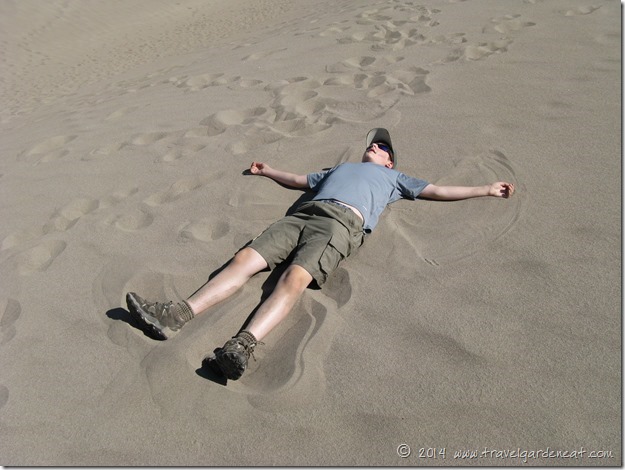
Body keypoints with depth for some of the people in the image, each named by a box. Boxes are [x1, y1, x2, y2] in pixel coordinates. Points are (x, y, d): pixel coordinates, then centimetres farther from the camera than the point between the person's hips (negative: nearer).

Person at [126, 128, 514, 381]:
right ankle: (177, 315, -28)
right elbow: (297, 180, 52)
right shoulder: (339, 168, 44)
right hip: (304, 214, 5)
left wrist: (486, 190, 29)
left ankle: (244, 345, -50)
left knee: (295, 277, -33)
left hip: (343, 222, -4)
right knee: (245, 259, -19)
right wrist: (269, 171, 65)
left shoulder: (394, 177, 34)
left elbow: (438, 191, 30)